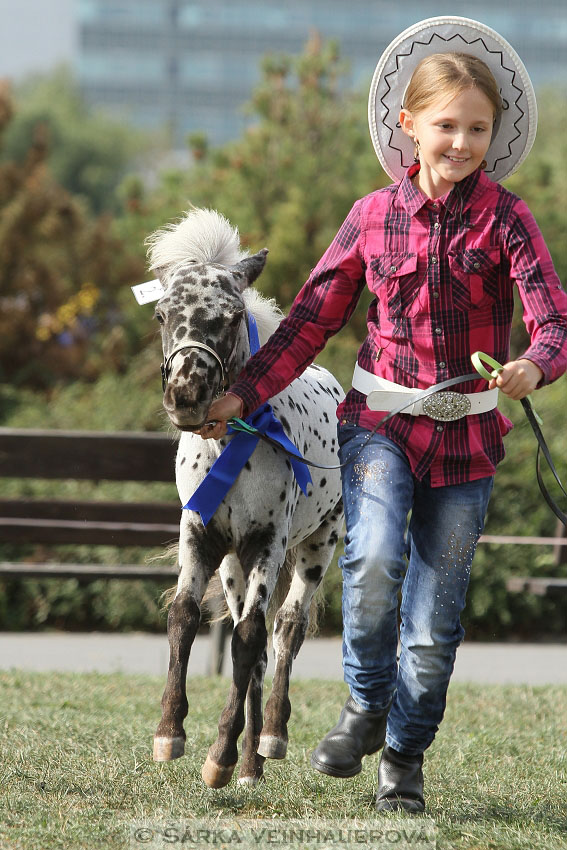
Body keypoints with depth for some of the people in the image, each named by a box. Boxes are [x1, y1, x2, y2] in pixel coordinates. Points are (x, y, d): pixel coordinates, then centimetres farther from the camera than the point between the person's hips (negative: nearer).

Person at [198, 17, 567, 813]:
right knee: (375, 558, -25)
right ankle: (366, 705, -1)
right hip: (380, 420, 0)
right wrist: (243, 395, 5)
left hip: (467, 435, 0)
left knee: (434, 617, 5)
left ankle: (406, 755, 25)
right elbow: (312, 319, 9)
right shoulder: (374, 217, 1)